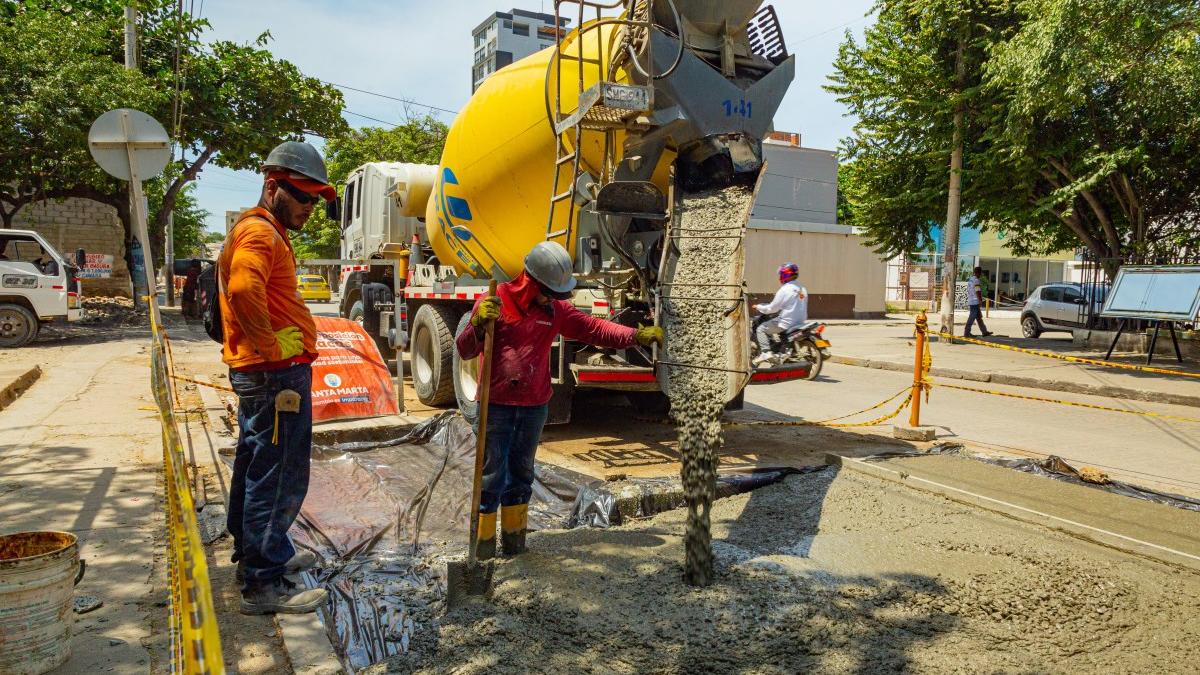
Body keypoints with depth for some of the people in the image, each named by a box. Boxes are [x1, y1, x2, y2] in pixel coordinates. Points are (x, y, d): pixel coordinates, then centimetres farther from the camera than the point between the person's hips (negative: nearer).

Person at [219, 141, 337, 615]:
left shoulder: (263, 232, 20)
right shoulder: (259, 233, -14)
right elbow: (244, 292, -32)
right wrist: (272, 349, -23)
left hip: (259, 376, 11)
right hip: (278, 375, -11)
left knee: (255, 467, 21)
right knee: (279, 479, -5)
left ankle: (255, 553, 37)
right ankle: (263, 584, 3)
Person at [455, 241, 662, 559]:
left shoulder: (555, 309, 5)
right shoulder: (495, 302, -8)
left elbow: (595, 329, 3)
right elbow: (464, 350, -9)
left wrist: (636, 335, -8)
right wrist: (478, 324, -29)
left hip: (534, 407, 5)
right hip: (496, 405, -4)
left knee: (521, 473, 15)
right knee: (493, 475, 0)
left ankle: (514, 538, 28)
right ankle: (483, 540, 14)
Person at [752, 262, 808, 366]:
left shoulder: (785, 289, -16)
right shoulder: (802, 289, 10)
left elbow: (772, 308, -13)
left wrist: (758, 307, 1)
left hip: (787, 322, -9)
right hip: (800, 322, 9)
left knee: (761, 329, 0)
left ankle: (766, 352, -15)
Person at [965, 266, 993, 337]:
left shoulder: (970, 280, 16)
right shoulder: (976, 280, -14)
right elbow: (977, 292, -19)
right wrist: (980, 301, -14)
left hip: (970, 302, 10)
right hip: (975, 303, -10)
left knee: (979, 317, 14)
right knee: (971, 318, -7)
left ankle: (984, 332, 19)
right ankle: (966, 333, -5)